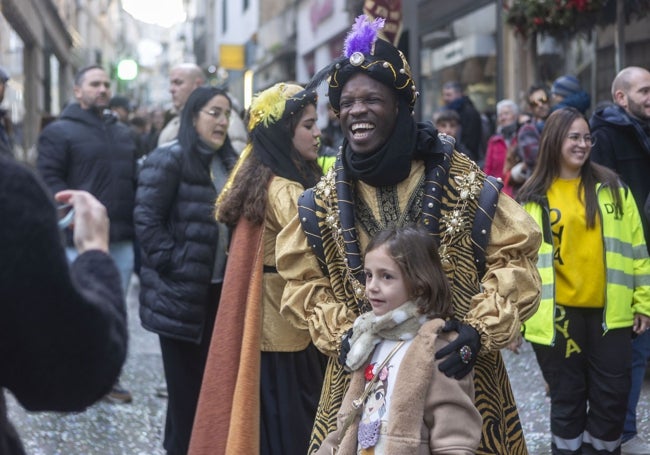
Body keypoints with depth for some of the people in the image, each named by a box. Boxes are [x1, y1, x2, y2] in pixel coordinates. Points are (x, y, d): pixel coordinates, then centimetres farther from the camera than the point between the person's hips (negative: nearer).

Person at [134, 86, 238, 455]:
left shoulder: (229, 163, 14)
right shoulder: (170, 159, -10)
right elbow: (147, 219, -15)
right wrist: (173, 264, -19)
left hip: (219, 289, 7)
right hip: (181, 291, -7)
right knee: (187, 379, 3)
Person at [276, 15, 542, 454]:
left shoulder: (462, 181, -5)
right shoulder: (324, 199, 4)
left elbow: (514, 258, -4)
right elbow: (303, 281, 7)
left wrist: (480, 329, -16)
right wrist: (341, 334, -9)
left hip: (458, 373, -2)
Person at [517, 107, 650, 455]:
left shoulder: (612, 189, 5)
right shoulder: (533, 200, 0)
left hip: (608, 311, 2)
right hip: (558, 313, -1)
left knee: (611, 396, 6)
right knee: (567, 397, 10)